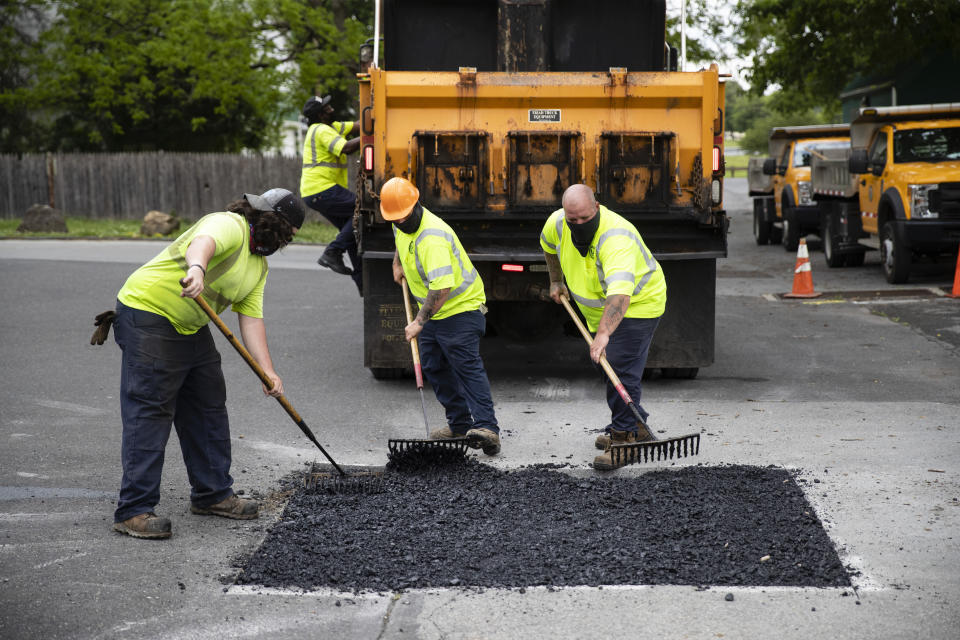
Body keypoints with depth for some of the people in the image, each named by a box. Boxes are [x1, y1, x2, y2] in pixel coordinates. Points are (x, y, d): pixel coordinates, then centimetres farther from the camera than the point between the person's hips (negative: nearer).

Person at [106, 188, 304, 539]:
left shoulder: (259, 265, 12)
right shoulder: (229, 225, -18)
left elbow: (251, 318, 6)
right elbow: (203, 242, -41)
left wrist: (267, 370, -6)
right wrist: (196, 268, -64)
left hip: (191, 327, 10)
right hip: (147, 316, -10)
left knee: (208, 408, 15)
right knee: (150, 413, -12)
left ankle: (213, 493, 28)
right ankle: (134, 511, -10)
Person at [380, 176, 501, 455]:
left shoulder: (432, 237, -30)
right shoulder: (403, 224, 1)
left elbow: (441, 287, -37)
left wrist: (419, 322, -33)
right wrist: (398, 263, 18)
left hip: (461, 308, -10)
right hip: (433, 310, 10)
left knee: (467, 366, -19)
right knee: (434, 367, 10)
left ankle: (486, 427, -27)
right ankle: (460, 422, 17)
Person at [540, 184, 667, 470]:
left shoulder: (615, 237, -38)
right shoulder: (557, 223, -15)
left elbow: (620, 293, -51)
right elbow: (549, 245, 13)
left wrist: (603, 333, -61)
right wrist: (556, 281, 16)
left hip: (636, 305, -8)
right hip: (599, 308, 8)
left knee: (621, 370, -19)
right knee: (606, 366, 16)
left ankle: (623, 437, -14)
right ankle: (636, 428, 31)